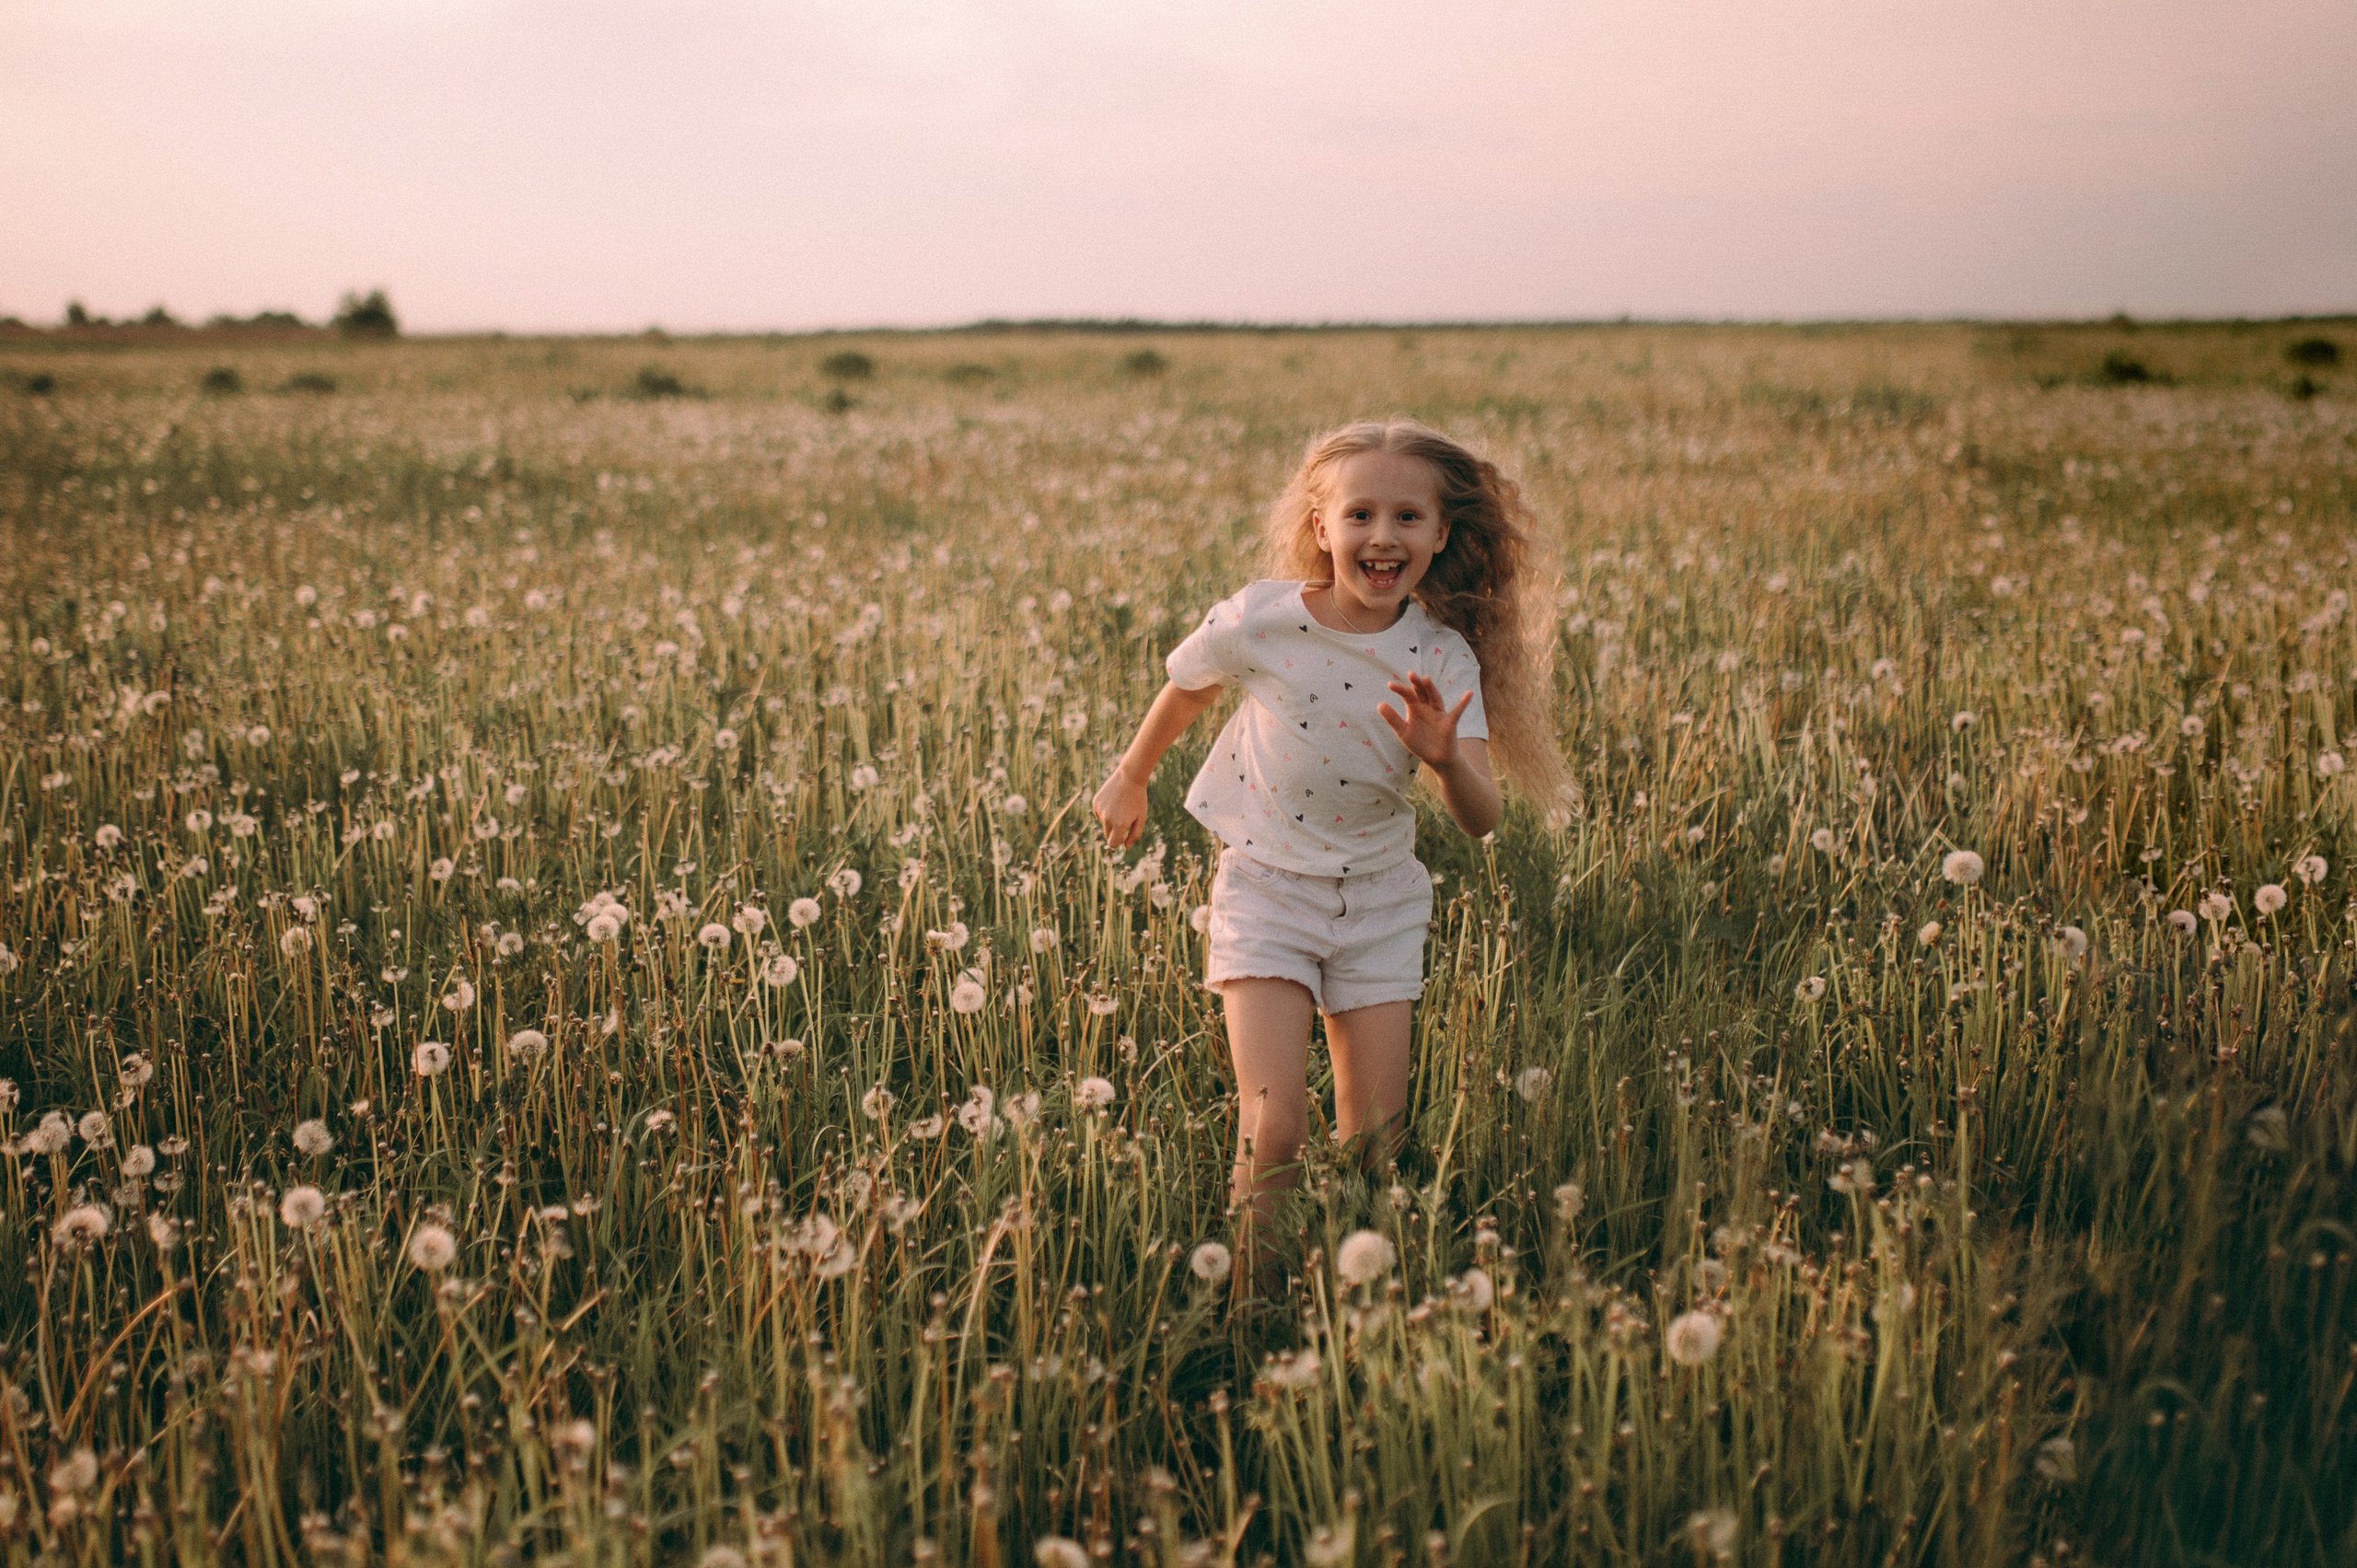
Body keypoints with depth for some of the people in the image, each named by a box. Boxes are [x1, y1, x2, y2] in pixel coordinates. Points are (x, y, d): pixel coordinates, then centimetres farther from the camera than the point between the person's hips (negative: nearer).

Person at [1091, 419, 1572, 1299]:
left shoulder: (1444, 658, -12)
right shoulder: (1261, 621, -16)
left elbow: (1481, 822, -18)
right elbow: (1185, 692, 6)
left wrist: (1446, 760, -39)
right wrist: (1131, 780, 20)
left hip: (1379, 899, 2)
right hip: (1266, 888, -2)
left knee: (1377, 1137, 4)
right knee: (1273, 1128, -15)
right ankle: (1248, 1289, 7)